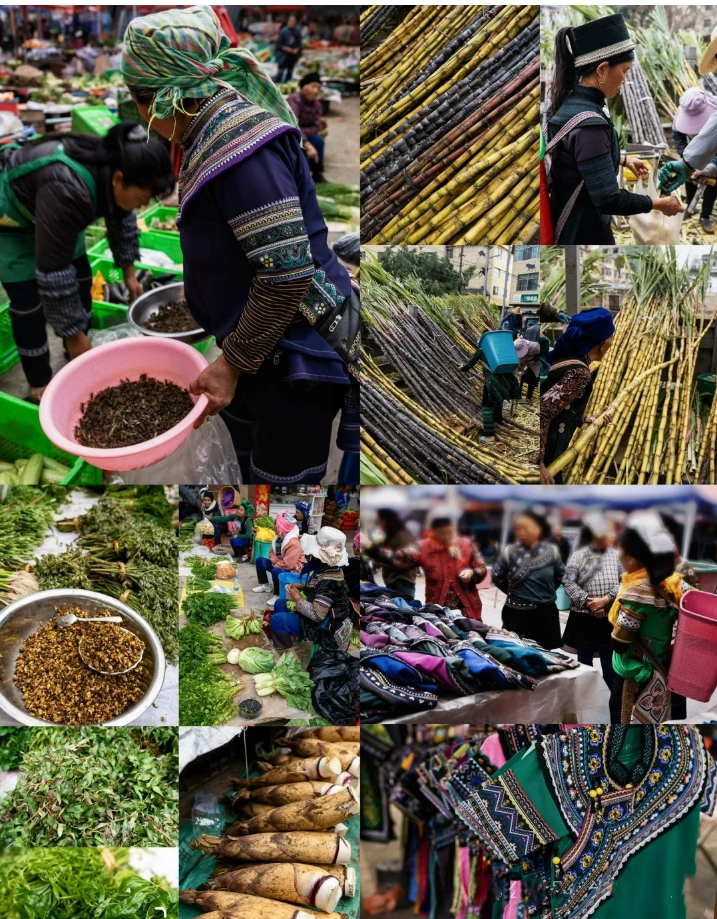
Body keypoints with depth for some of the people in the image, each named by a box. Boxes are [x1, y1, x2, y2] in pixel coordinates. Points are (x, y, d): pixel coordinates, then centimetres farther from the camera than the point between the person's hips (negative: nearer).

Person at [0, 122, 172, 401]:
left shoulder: (112, 168, -20)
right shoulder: (67, 191, -43)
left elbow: (122, 219, 3)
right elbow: (53, 274, -36)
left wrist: (129, 273, 8)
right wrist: (74, 335, -28)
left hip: (45, 205, 8)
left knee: (80, 279, 8)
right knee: (28, 299, -7)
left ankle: (78, 359, 23)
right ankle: (40, 385, 5)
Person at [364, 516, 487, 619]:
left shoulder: (467, 544, -1)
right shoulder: (423, 548, -5)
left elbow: (482, 568, 7)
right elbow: (397, 558, -14)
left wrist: (472, 573, -16)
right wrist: (370, 548, -26)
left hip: (468, 609, 1)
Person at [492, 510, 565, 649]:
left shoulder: (551, 551, -3)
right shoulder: (509, 552, -9)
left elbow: (560, 576, 12)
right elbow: (497, 577, 4)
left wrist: (547, 592, 9)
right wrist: (513, 592, 8)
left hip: (545, 613, 2)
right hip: (516, 613, -1)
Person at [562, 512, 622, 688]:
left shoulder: (616, 555, 1)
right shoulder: (579, 555, -3)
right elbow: (568, 582, -8)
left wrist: (606, 599, -16)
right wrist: (588, 602, -16)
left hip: (610, 618, 1)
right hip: (584, 617, -1)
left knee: (610, 664, 7)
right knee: (584, 663, 12)